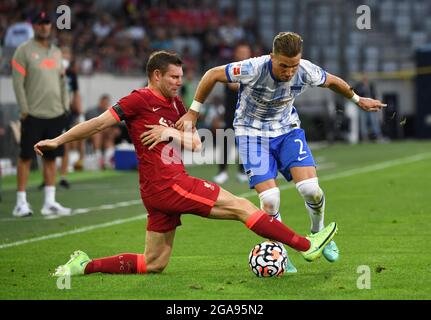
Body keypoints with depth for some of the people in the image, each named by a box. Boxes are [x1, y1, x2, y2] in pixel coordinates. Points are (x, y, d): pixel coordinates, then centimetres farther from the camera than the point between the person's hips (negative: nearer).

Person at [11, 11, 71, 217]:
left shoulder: (56, 52, 15)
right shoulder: (24, 51, -3)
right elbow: (18, 83, -8)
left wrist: (65, 107, 11)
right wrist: (24, 110, -13)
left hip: (55, 114, 6)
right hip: (33, 115, -6)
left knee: (51, 158, 6)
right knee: (26, 157, -3)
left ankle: (50, 202, 9)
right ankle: (21, 203, 0)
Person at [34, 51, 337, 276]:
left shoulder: (175, 104, 18)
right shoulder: (140, 99, -7)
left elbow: (196, 143, 14)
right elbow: (100, 123, -6)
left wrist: (172, 133, -6)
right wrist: (57, 141, -5)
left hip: (161, 191, 9)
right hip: (168, 185, -9)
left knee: (153, 264, 14)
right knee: (242, 207, -8)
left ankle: (85, 265, 13)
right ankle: (307, 245, -6)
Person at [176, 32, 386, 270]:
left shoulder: (307, 72, -20)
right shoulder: (254, 69, -31)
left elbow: (331, 81, 4)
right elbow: (212, 75, -17)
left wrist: (357, 99, 19)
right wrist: (193, 112, -11)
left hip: (287, 129, 3)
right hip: (252, 132, -3)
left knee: (310, 189, -16)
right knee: (269, 200, -17)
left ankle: (318, 232, 17)